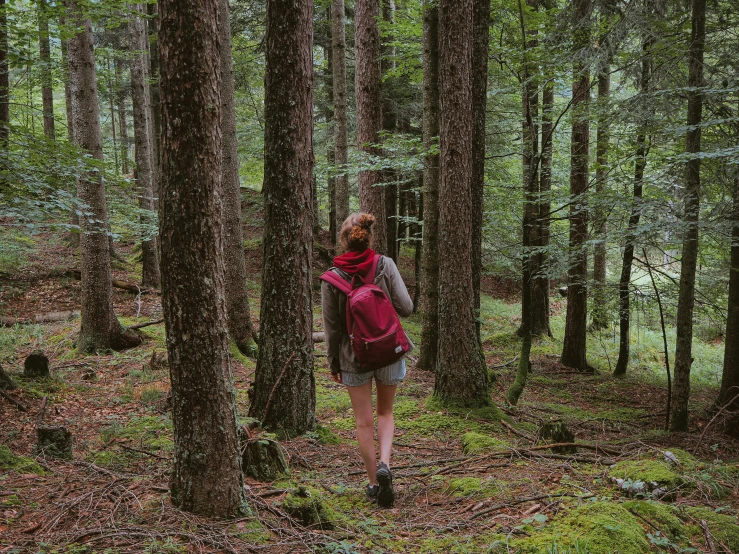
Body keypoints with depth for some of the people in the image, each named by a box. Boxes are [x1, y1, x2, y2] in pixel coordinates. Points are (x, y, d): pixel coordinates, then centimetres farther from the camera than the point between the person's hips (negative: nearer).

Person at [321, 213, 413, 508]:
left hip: (354, 356, 0)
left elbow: (331, 326, -3)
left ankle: (374, 483, 18)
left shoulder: (332, 277, -8)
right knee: (385, 412, 19)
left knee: (364, 421, 11)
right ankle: (384, 464, -2)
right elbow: (406, 307, -11)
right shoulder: (386, 265, -9)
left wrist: (334, 362, 8)